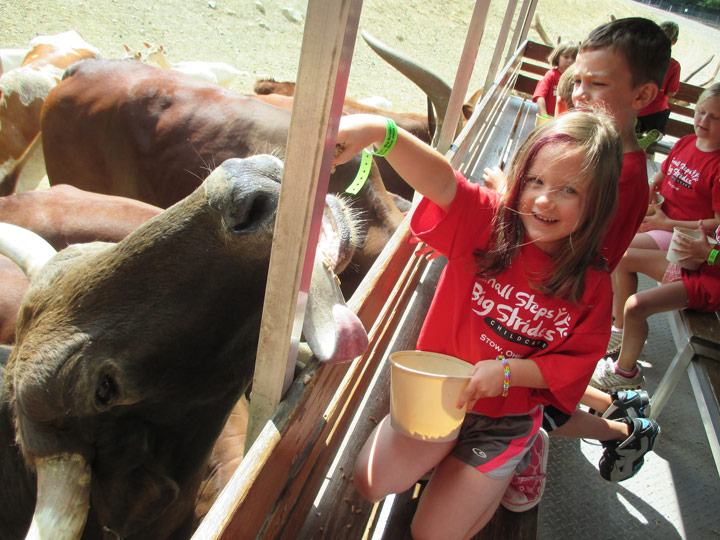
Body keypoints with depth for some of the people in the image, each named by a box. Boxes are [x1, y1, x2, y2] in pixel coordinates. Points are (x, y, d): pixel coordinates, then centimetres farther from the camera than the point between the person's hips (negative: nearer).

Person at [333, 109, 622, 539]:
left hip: (506, 415, -1)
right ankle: (448, 454, 22)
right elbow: (443, 181, -37)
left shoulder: (591, 284, -14)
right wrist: (380, 131, -55)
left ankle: (511, 464, 31)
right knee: (372, 483, -6)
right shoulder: (488, 222, -16)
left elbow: (574, 365, -8)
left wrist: (508, 370, -26)